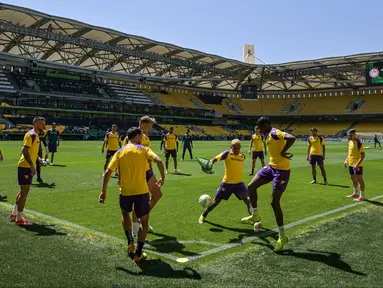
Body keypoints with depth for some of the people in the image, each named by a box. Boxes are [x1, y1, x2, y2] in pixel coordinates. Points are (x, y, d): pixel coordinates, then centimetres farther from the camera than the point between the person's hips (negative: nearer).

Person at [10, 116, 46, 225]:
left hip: (28, 166, 10)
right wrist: (32, 165, -27)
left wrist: (38, 159, 15)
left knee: (23, 190, 18)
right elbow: (25, 151, -24)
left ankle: (14, 213, 30)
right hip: (25, 166, -10)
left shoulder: (35, 135, 15)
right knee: (25, 190, -5)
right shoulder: (31, 135, -16)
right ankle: (19, 218, 2)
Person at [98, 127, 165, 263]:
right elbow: (158, 161, -17)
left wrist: (103, 191, 1)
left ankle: (130, 242, 21)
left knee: (125, 213, 31)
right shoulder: (143, 149, -2)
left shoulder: (119, 152, 4)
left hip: (125, 192, 2)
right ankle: (138, 254, 10)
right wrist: (163, 177, -5)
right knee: (144, 221, 14)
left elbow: (108, 172, -4)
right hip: (141, 191, -2)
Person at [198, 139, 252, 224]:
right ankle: (203, 215, 28)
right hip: (227, 183, -3)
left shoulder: (242, 156, 6)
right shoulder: (227, 153, -10)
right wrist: (211, 163, -36)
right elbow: (215, 159, -20)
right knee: (216, 201, 7)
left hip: (238, 183, 3)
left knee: (247, 199, -18)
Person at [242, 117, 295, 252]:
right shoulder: (268, 135, 12)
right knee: (251, 186, 4)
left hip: (281, 169, -9)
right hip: (271, 166, 9)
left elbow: (292, 138, -36)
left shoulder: (275, 133, -19)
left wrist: (283, 152, -26)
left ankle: (282, 237, 6)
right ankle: (255, 216, 23)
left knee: (274, 202, -6)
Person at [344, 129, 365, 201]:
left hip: (357, 165, -9)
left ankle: (362, 196, 7)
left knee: (359, 179, -1)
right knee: (353, 178, 19)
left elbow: (363, 155, -20)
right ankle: (355, 193, 34)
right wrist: (346, 160, 12)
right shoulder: (350, 142, 8)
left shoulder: (359, 143, -18)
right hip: (351, 164, 9)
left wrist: (357, 164, -27)